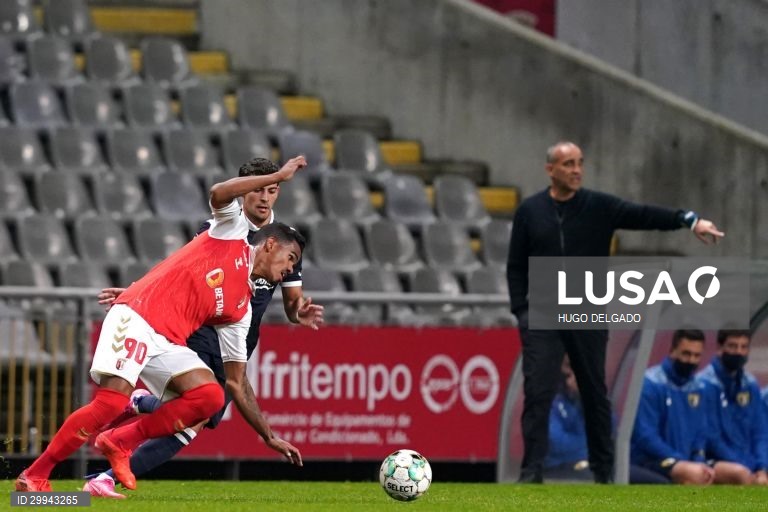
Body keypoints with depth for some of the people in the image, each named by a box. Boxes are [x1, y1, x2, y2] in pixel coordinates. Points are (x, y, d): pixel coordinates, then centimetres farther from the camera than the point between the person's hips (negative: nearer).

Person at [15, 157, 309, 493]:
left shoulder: (241, 310, 21)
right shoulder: (234, 232, 8)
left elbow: (236, 383, 21)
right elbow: (219, 194, -14)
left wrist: (269, 437, 16)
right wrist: (278, 176, -7)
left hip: (167, 344, 7)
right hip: (135, 317, -7)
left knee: (211, 396, -15)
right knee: (112, 402, -22)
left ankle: (120, 442, -3)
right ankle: (34, 475, -10)